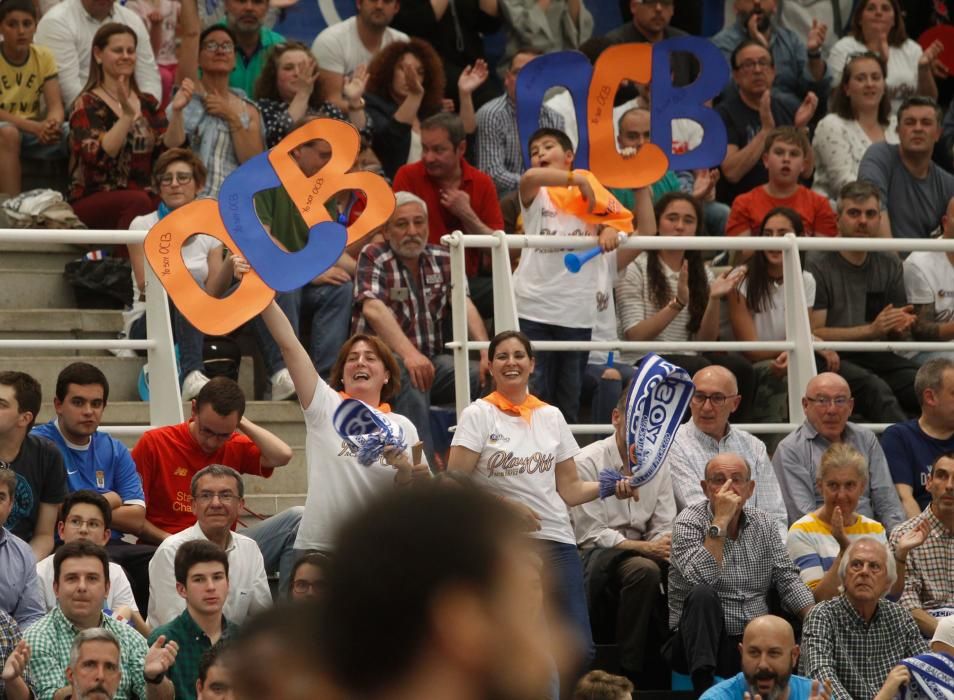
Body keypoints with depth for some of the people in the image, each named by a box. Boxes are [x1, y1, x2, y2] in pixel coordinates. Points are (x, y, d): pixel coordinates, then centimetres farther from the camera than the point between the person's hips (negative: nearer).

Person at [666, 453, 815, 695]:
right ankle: (703, 685, -38)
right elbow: (701, 580, -23)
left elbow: (787, 579, 9)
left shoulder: (762, 524, 11)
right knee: (703, 596, -35)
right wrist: (720, 521, -22)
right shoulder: (689, 523, -5)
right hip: (706, 640, -2)